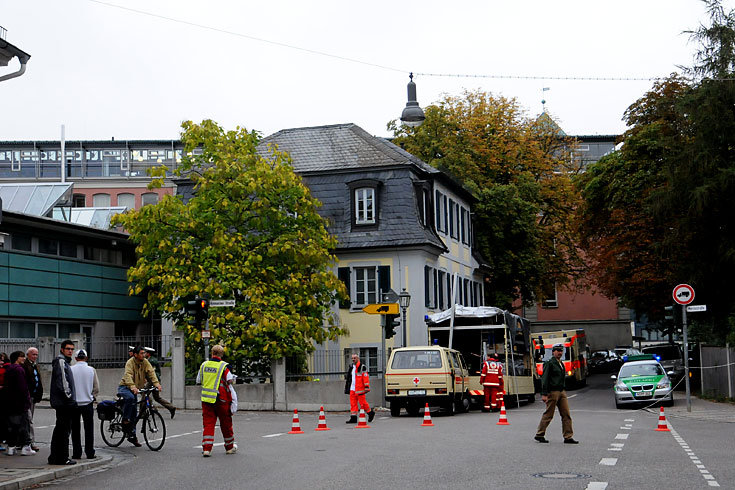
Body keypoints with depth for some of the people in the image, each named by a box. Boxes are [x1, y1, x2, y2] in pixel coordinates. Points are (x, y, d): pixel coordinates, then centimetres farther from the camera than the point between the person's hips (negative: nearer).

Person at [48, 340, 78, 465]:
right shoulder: (61, 361, -11)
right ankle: (62, 458, -6)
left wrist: (70, 397, 20)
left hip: (61, 403, 11)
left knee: (59, 430, 14)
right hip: (64, 403, -11)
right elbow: (62, 382, -18)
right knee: (64, 430, -8)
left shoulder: (64, 362, 21)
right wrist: (69, 398, -17)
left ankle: (54, 457, 19)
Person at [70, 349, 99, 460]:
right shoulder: (92, 370, -4)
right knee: (89, 429, 6)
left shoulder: (70, 370, -7)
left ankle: (76, 453, 8)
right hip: (87, 402, 0)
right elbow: (96, 388, 0)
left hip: (74, 403, 0)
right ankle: (90, 453, 5)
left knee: (75, 430, 8)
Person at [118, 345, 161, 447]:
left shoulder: (145, 362, -3)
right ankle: (125, 420, -23)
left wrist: (157, 384, -31)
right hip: (125, 387, -6)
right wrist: (133, 387, -53)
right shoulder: (130, 363, -20)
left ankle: (132, 436, 17)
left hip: (134, 389, 6)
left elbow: (151, 372, -13)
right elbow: (128, 375, -35)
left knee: (134, 414, 7)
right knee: (130, 398, -39)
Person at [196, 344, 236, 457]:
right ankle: (229, 447, 25)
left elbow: (198, 381, 11)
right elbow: (230, 380, -15)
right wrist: (233, 378, 7)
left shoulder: (204, 365, 4)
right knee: (226, 423, 12)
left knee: (208, 423, 5)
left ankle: (206, 448, -6)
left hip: (206, 398, 3)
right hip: (221, 399, -3)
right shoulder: (224, 366, -9)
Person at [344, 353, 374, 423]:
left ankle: (371, 413, 17)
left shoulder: (362, 367, -8)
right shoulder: (351, 367, 16)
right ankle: (353, 418, 4)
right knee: (353, 403, 3)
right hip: (352, 389, 7)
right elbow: (348, 377, 24)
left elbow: (366, 377, -12)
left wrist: (366, 387, -17)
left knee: (362, 402, -3)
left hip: (360, 389, -7)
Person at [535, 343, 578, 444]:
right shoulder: (549, 363, -8)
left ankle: (568, 437, 2)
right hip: (552, 392, -8)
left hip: (561, 392, 8)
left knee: (566, 415, 1)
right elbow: (544, 379, -13)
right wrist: (544, 394, -19)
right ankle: (539, 435, 11)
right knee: (548, 415, -1)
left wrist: (563, 391, 20)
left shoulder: (561, 364, 18)